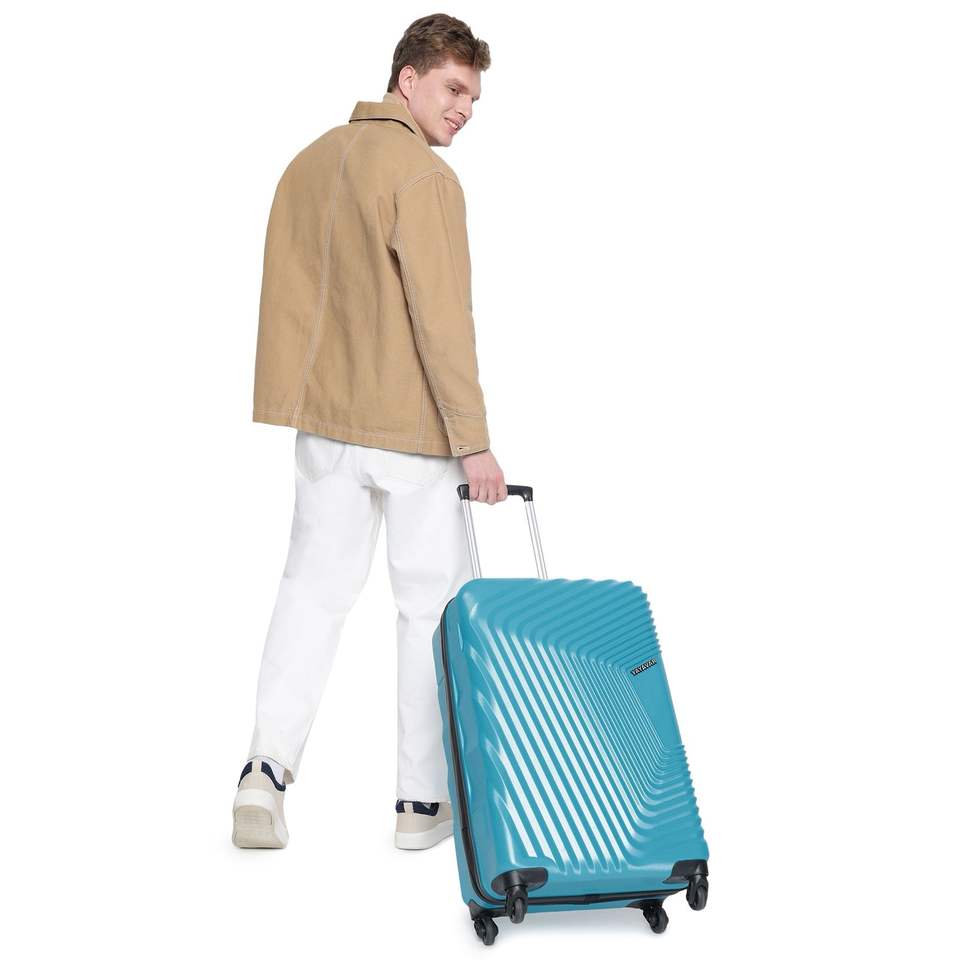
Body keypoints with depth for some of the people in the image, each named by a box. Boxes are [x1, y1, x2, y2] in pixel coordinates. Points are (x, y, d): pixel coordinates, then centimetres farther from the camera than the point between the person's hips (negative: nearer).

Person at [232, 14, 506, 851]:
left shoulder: (309, 164, 10)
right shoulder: (423, 176, -14)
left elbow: (287, 296, 13)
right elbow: (443, 317, -19)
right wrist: (474, 441, -16)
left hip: (325, 421, 7)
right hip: (414, 430, -6)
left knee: (314, 586, 13)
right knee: (432, 604, 5)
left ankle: (269, 765, 1)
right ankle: (424, 801, 12)